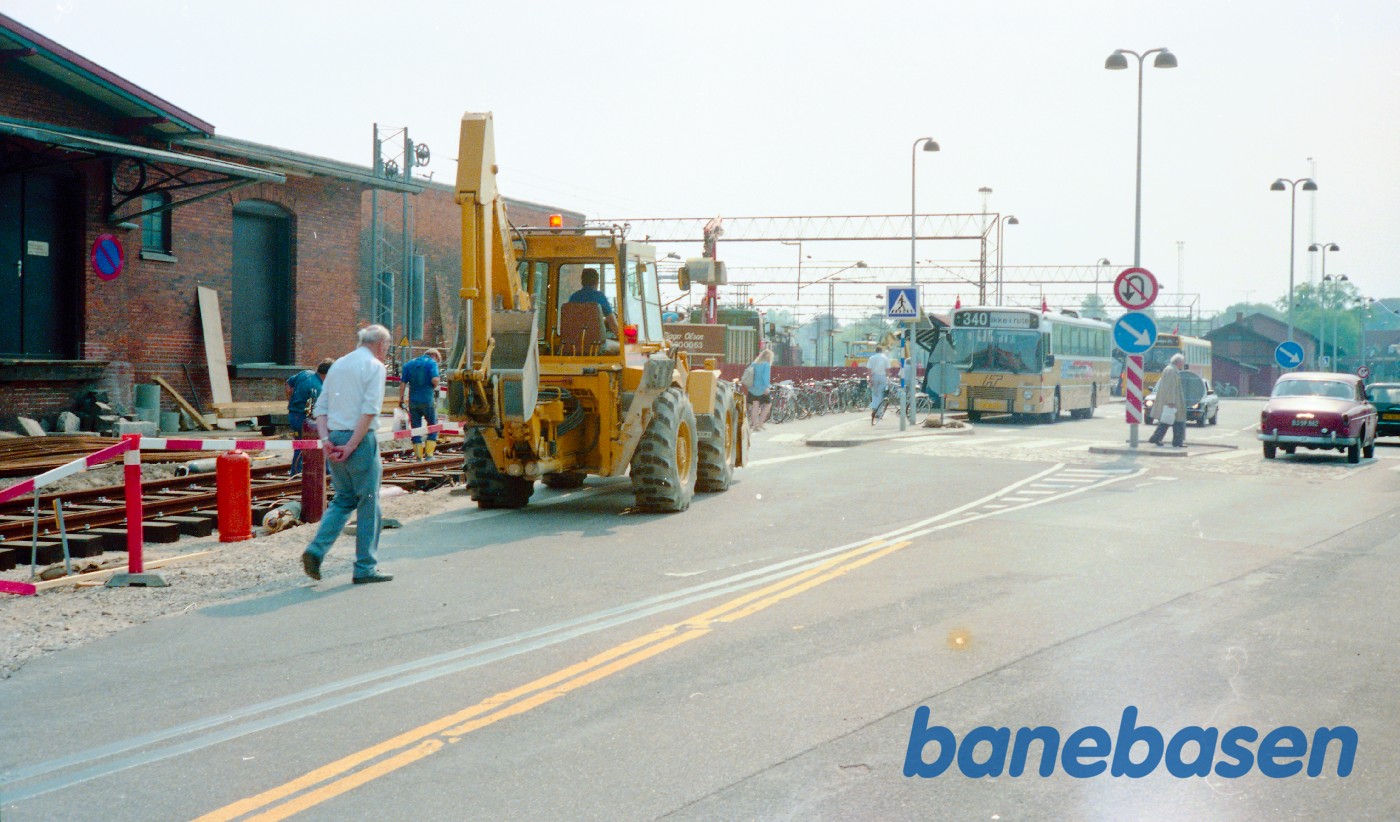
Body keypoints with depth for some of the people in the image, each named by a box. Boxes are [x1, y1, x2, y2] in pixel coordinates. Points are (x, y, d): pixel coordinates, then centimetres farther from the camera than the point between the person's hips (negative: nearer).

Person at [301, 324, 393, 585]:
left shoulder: (338, 365, 17)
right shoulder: (374, 366, -5)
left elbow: (320, 407, 11)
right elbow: (369, 411, -16)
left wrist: (325, 440, 2)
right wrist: (351, 446, -15)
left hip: (335, 439, 7)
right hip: (360, 439, -7)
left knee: (343, 499, 17)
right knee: (368, 503, 3)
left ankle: (316, 550, 0)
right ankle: (365, 568, 7)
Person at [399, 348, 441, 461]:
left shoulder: (409, 364, 12)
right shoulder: (431, 363, -4)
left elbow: (403, 383, 7)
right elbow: (435, 380, -20)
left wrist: (401, 399, 9)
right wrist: (439, 379, 2)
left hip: (413, 401, 4)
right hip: (427, 400, -4)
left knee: (415, 429, 8)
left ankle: (419, 456, 7)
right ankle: (429, 454, 4)